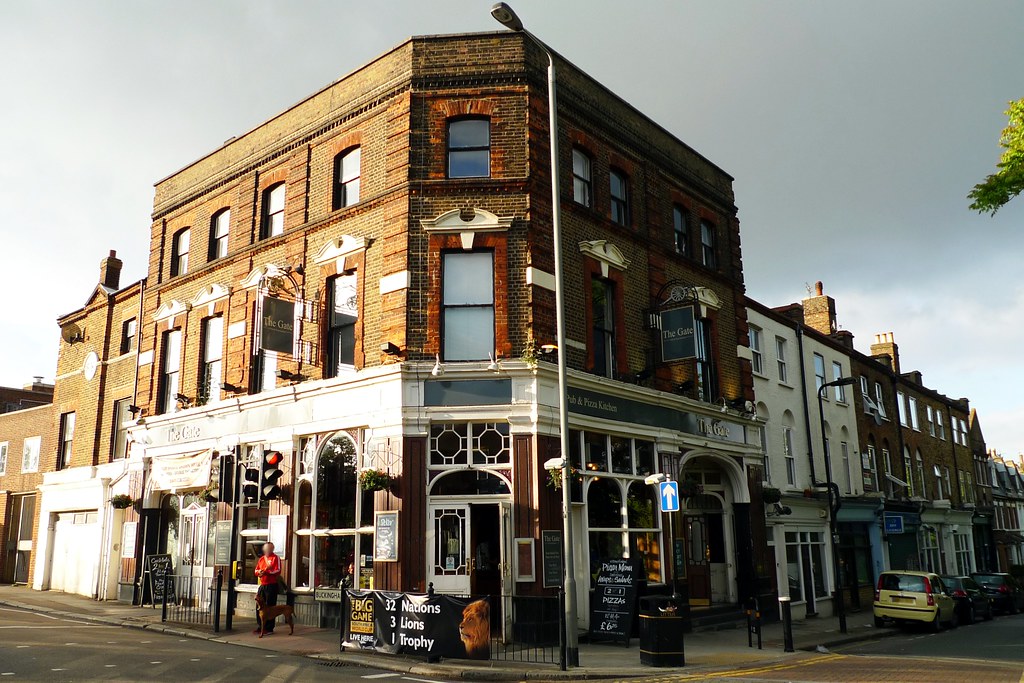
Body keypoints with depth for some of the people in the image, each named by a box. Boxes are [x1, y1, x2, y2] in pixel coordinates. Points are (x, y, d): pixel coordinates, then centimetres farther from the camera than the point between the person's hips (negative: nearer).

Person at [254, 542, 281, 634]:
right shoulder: (261, 559, 17)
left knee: (270, 607, -4)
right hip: (262, 585, 6)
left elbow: (278, 571, -11)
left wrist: (266, 572, -21)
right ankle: (260, 627, 16)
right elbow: (256, 570, 17)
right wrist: (259, 572, -6)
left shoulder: (276, 558, -3)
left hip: (271, 585, -6)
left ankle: (269, 628, 0)